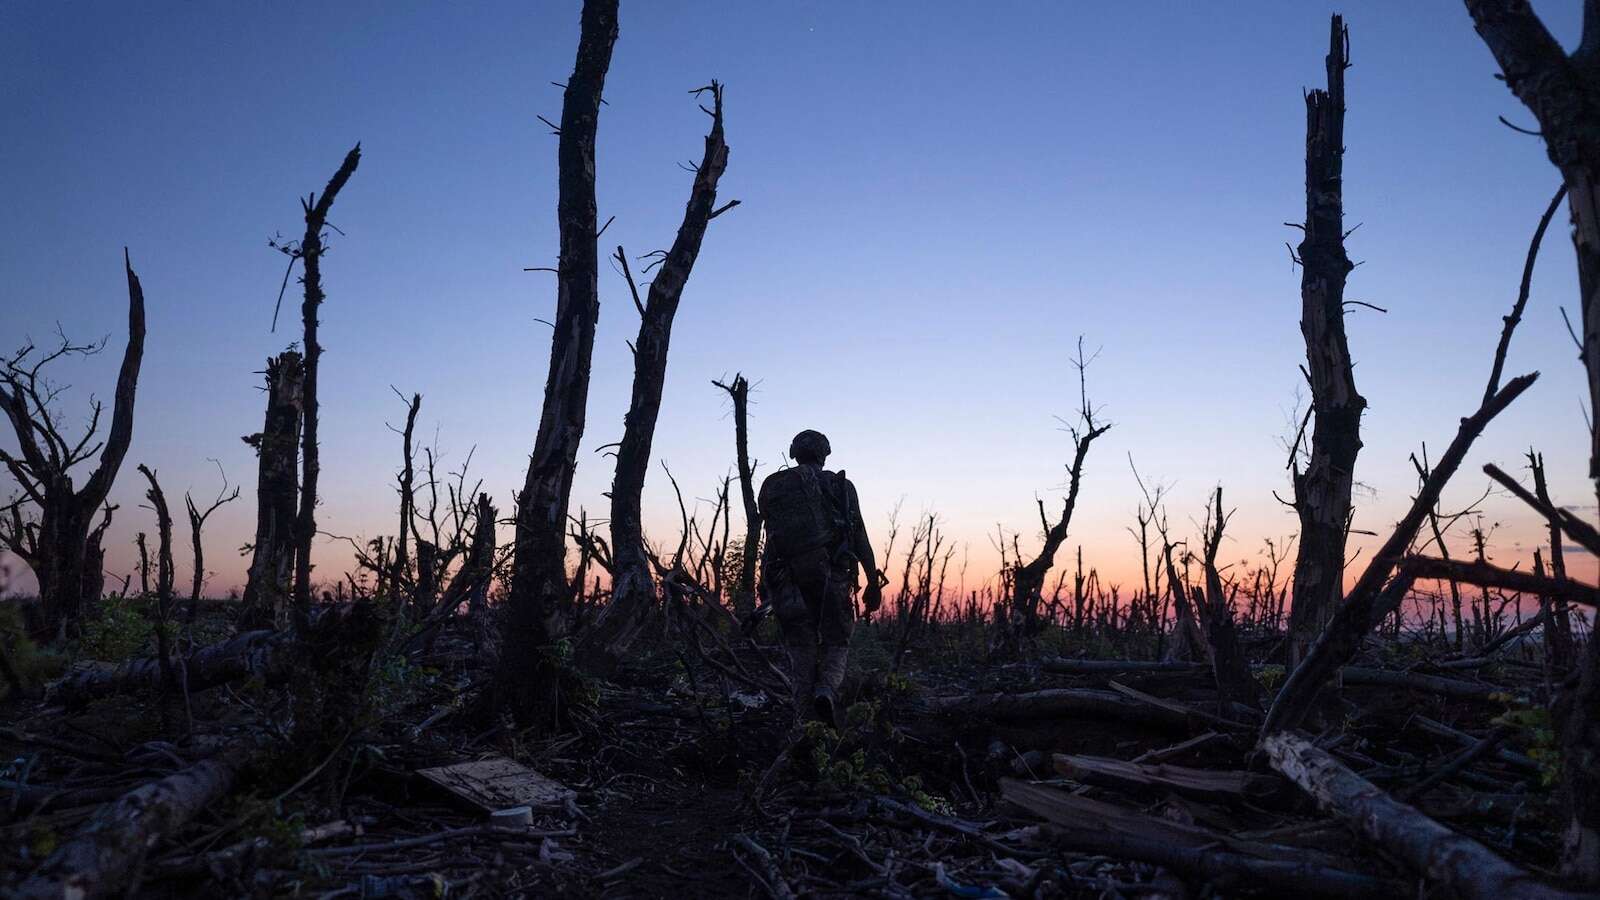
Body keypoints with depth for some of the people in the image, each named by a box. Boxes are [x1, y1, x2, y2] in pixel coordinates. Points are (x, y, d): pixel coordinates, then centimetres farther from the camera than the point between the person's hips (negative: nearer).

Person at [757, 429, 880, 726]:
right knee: (836, 643, 10)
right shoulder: (840, 485, 9)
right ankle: (826, 691, -18)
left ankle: (804, 721, 5)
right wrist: (873, 583, 5)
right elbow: (860, 538, 3)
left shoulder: (773, 486, 12)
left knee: (801, 648, 11)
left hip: (787, 576, 1)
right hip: (832, 575, -1)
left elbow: (770, 534, 11)